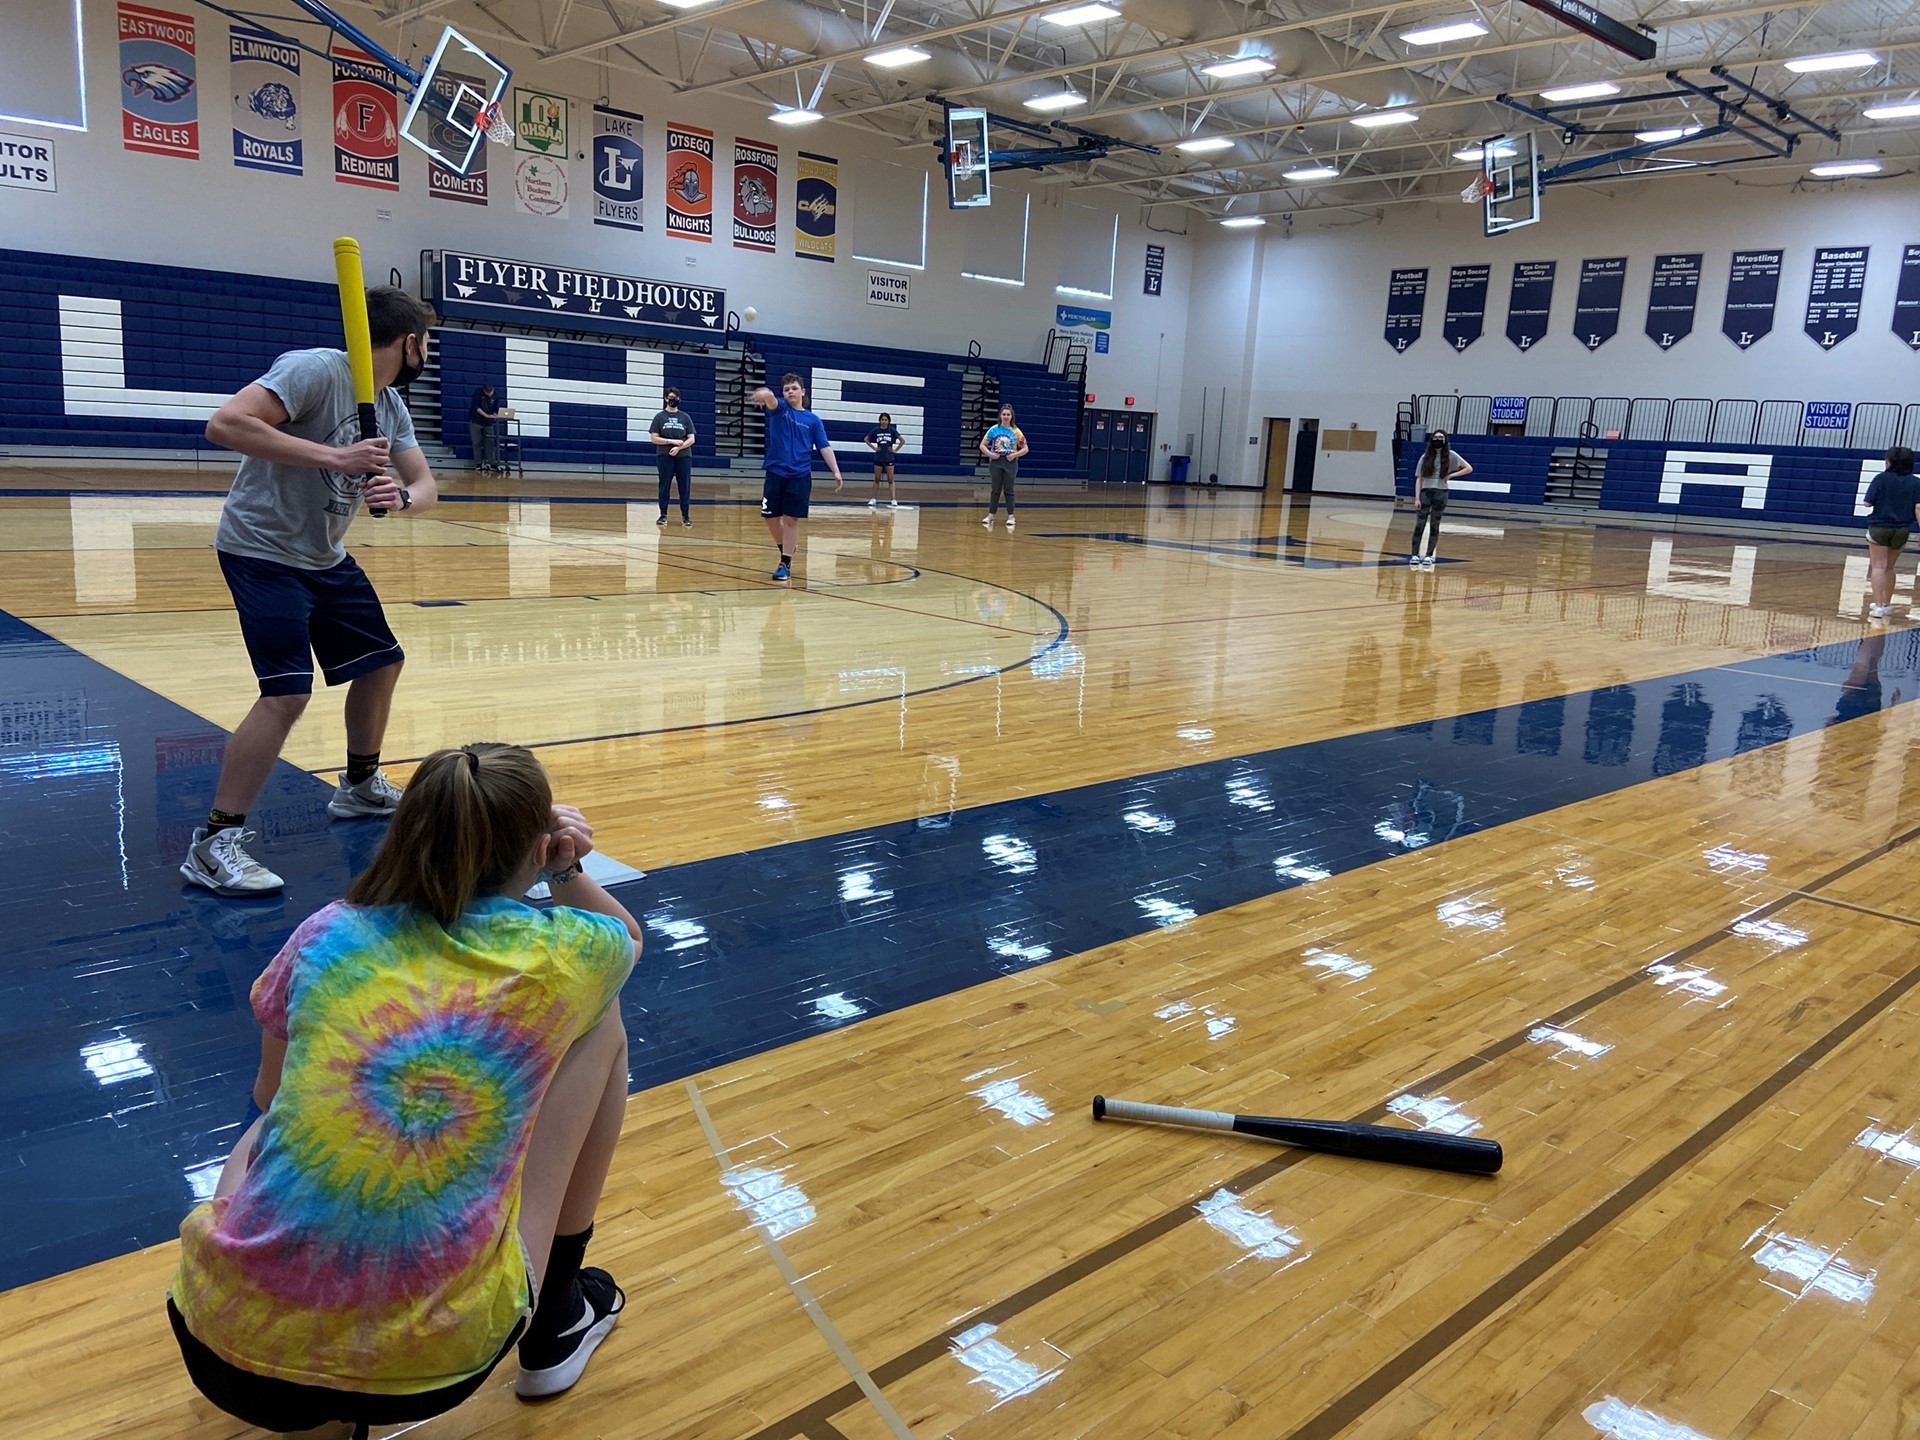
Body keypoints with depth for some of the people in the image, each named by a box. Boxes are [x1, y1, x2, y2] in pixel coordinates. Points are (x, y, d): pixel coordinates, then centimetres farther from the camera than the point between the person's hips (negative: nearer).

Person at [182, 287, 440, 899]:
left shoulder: (391, 407, 6)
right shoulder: (316, 369, -20)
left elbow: (426, 488, 3)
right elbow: (225, 423, -29)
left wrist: (400, 497, -22)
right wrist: (335, 456, -33)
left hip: (326, 558, 9)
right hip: (263, 550, -9)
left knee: (381, 661, 16)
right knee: (289, 692, -20)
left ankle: (360, 786, 36)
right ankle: (215, 840, -11)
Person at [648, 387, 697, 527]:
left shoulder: (685, 417, 9)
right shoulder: (660, 417, 5)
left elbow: (691, 439, 4)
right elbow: (654, 438, -1)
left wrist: (679, 447, -13)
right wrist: (672, 441, -12)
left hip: (683, 456, 1)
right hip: (665, 457, -1)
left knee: (685, 487, 0)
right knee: (664, 487, 2)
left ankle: (685, 516, 5)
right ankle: (663, 515, 8)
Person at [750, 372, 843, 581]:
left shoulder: (813, 420, 7)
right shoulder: (779, 409, 4)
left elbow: (824, 447, 3)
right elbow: (770, 398, -21)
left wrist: (836, 472, -11)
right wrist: (763, 394, -46)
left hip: (800, 476, -1)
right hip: (776, 473, 1)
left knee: (791, 519, 0)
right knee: (771, 517, 5)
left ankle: (786, 562, 8)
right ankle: (786, 552, 29)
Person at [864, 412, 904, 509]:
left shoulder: (892, 431, -3)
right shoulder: (875, 430, -1)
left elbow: (903, 440, 2)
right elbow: (866, 439, 11)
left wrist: (895, 450, -1)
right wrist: (874, 448, 4)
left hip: (889, 458, -1)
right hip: (878, 457, 1)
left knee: (890, 480, -1)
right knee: (877, 480, 7)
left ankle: (893, 500, -4)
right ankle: (874, 500, 14)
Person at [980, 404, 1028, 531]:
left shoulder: (1016, 431, -1)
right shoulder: (994, 430, 0)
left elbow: (1025, 448, 3)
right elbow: (982, 445, 3)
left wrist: (1015, 455, -11)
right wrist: (990, 454, -12)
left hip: (1010, 462, -1)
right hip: (996, 462, 1)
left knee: (1009, 490, 3)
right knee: (995, 489, 7)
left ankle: (1011, 517, 8)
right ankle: (991, 515, 15)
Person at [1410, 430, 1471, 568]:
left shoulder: (1450, 455, 3)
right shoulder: (1425, 456, 5)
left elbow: (1469, 468, 5)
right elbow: (1419, 479, 3)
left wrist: (1451, 475, -4)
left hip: (1440, 493, 0)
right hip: (1426, 492, 0)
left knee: (1434, 525, 3)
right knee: (1419, 524, -7)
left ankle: (1429, 555, 7)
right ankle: (1415, 555, -5)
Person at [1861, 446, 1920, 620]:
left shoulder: (1881, 479, -8)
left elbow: (1868, 502, -12)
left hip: (1880, 527, -4)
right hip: (1902, 530, 4)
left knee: (1878, 567, -2)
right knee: (1889, 568, 19)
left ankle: (1878, 606, -11)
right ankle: (1886, 604, 31)